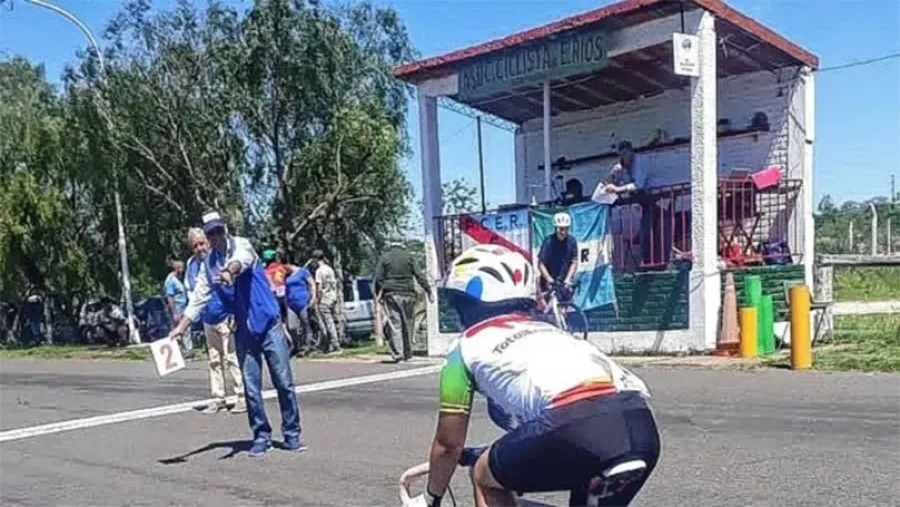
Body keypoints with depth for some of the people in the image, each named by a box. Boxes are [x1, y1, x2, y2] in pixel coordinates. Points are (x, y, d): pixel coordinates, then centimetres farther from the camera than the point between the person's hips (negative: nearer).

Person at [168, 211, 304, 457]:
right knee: (251, 388, 3)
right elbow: (199, 298, 9)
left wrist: (229, 271, -53)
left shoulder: (241, 244, -6)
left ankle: (292, 435, 10)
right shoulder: (208, 264, 7)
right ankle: (261, 436, 16)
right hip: (244, 330, 4)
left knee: (284, 382, -1)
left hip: (269, 323, -3)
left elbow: (242, 259, -30)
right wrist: (180, 327, 1)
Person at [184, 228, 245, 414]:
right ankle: (218, 398, 22)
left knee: (231, 357, -7)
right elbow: (189, 289, 18)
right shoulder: (191, 264, 4)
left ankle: (243, 397, 1)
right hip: (208, 319, 7)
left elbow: (235, 287, -15)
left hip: (226, 317, -7)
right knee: (214, 360, 13)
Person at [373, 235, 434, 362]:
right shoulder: (408, 257, 6)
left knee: (394, 324, -3)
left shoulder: (384, 257, 3)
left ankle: (397, 353, -13)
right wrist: (428, 291, 5)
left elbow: (378, 278, -1)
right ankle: (408, 353, 14)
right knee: (408, 324, 9)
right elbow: (419, 275, 3)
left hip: (391, 295, -1)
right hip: (407, 294, 1)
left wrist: (378, 294, 7)